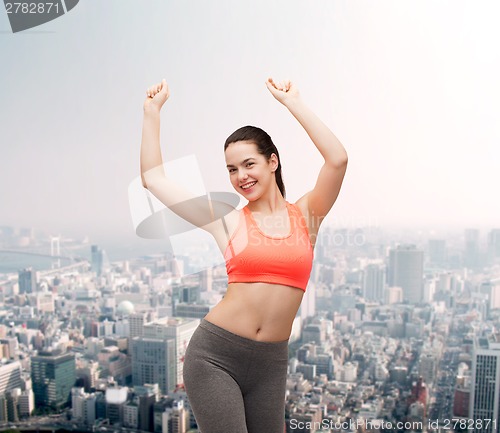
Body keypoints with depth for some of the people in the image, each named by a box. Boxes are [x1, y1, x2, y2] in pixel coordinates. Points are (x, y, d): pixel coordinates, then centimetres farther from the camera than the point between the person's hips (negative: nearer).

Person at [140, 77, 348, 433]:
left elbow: (338, 159, -12)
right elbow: (154, 179, 3)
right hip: (216, 354, -2)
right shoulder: (227, 220, 1)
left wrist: (294, 103, -7)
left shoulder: (306, 215, 3)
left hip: (271, 361, 2)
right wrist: (152, 112, 5)